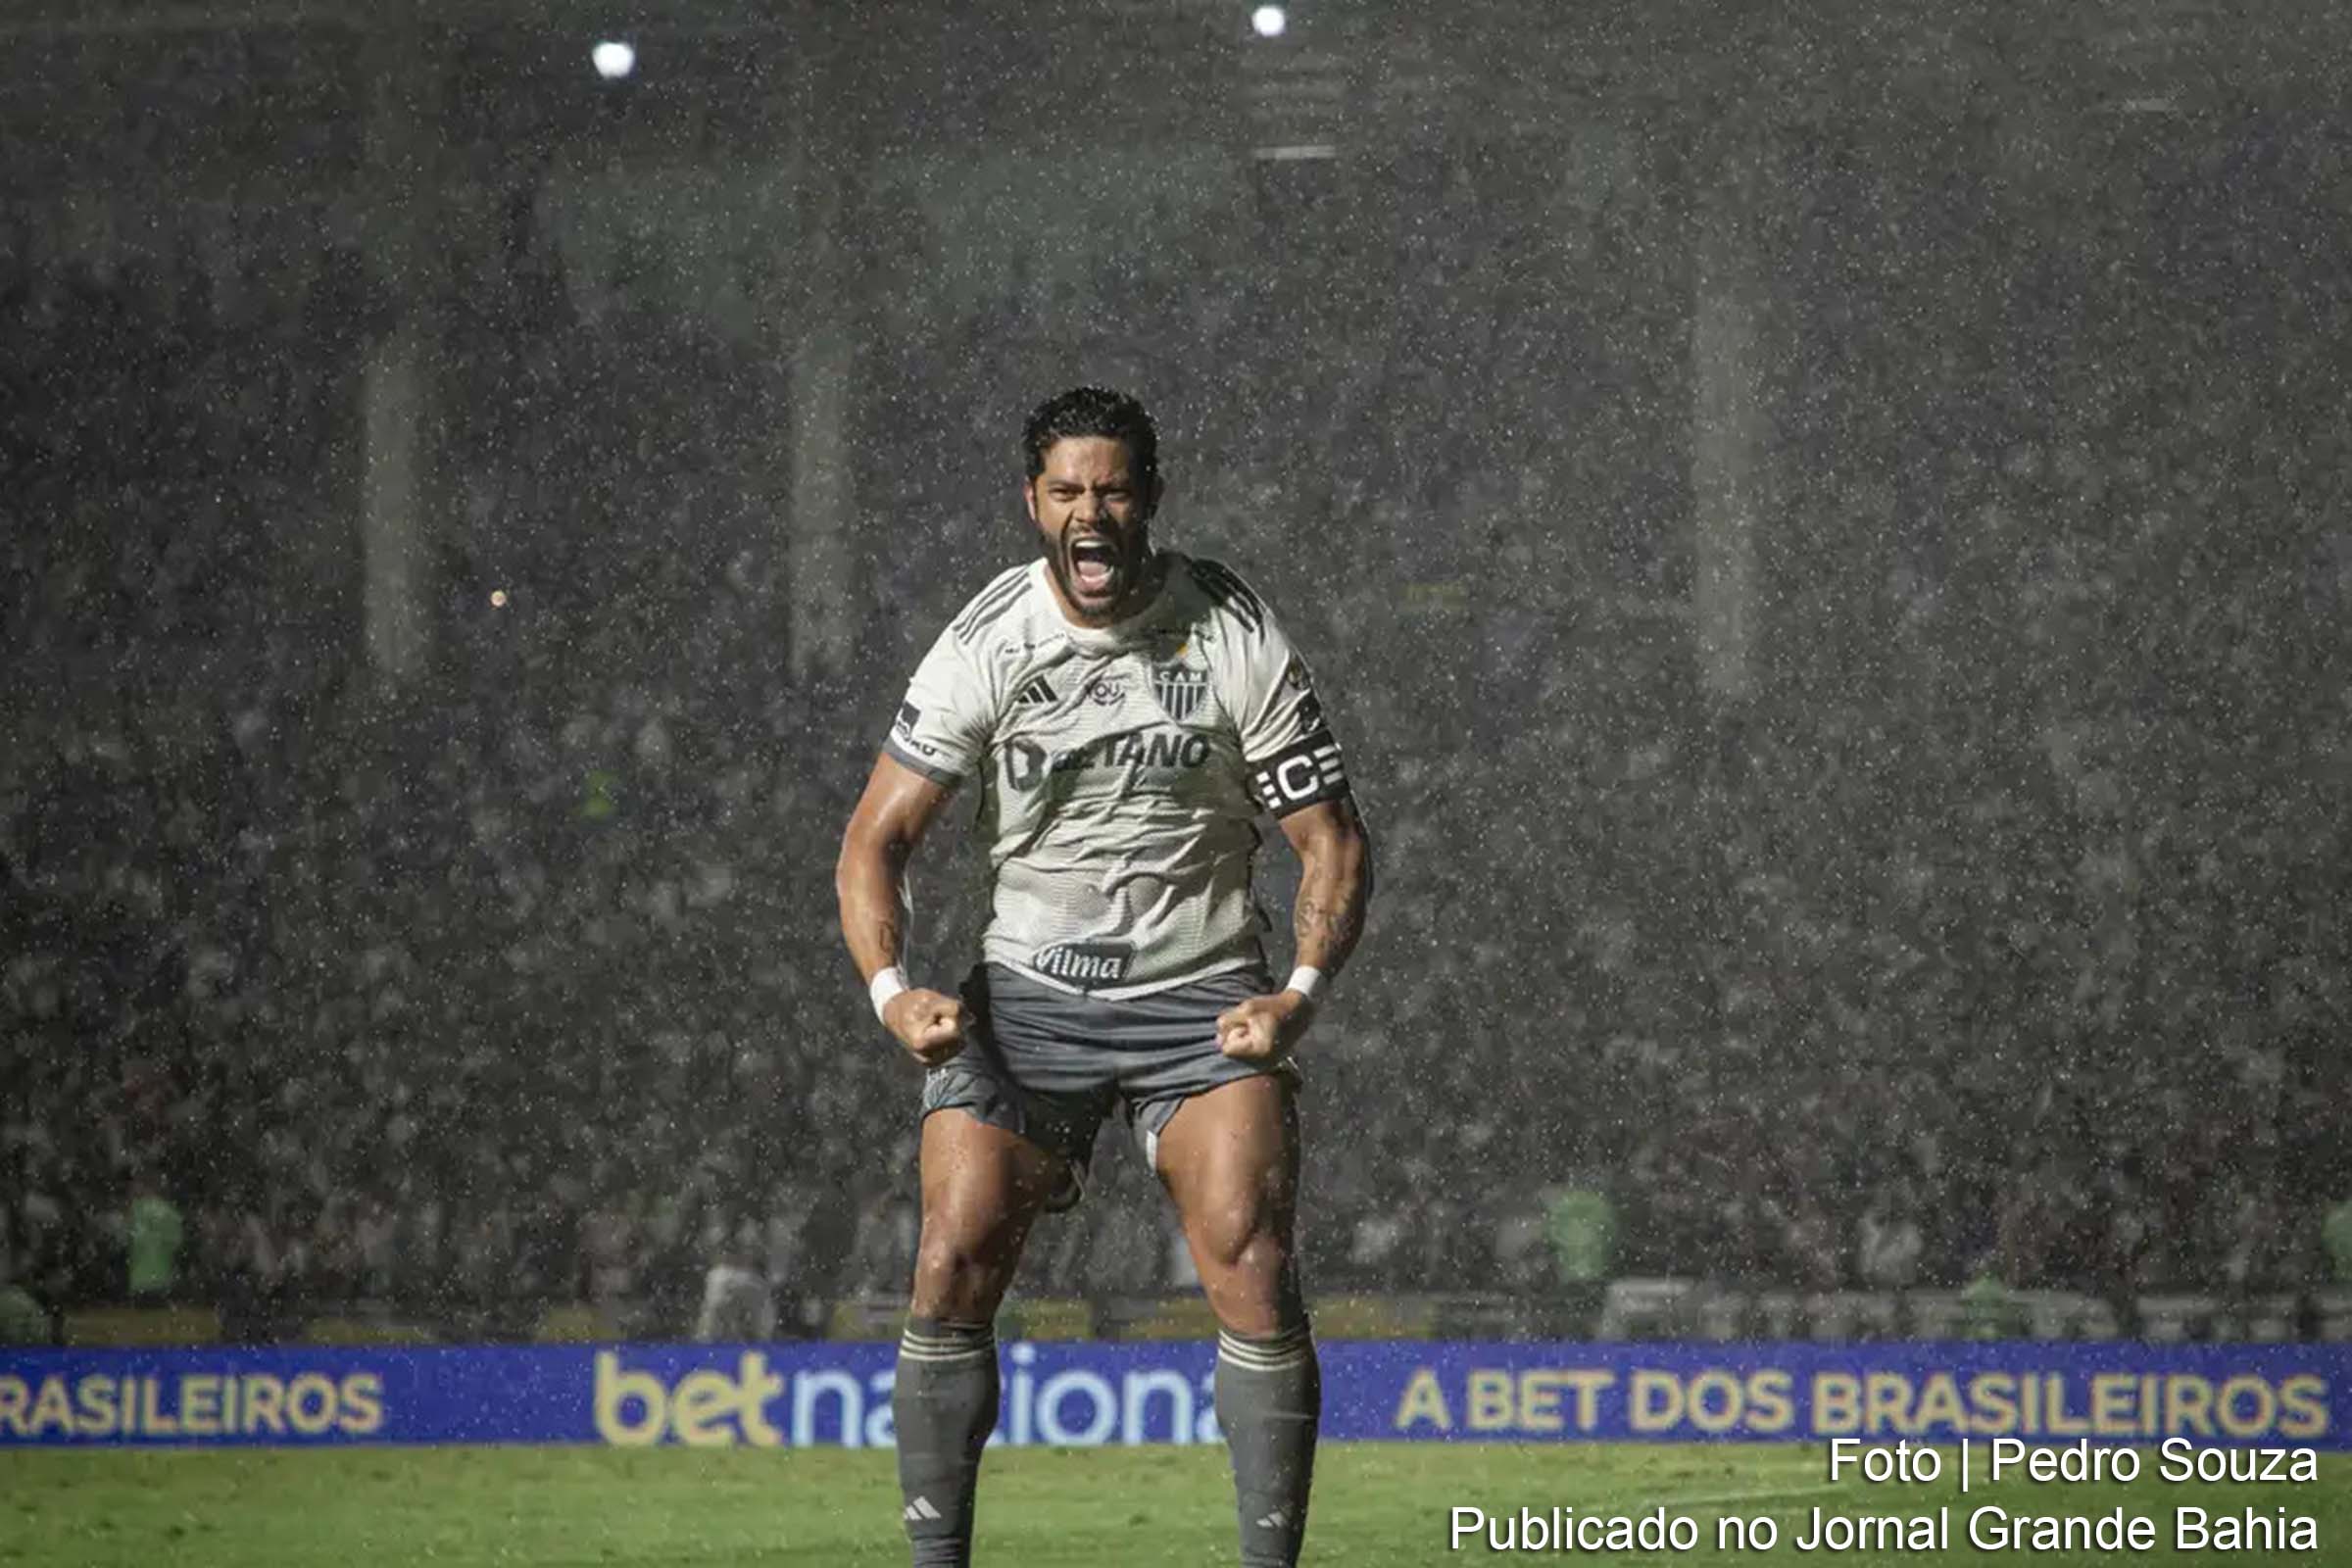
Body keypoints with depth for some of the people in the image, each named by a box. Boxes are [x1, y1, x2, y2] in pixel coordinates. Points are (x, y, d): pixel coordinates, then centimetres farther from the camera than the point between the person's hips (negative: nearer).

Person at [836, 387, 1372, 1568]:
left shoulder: (1235, 638, -7)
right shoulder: (986, 643, -5)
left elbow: (1331, 842, -2)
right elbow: (876, 838, -2)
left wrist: (1299, 993, -19)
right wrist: (892, 990, -20)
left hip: (1204, 995, -1)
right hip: (1027, 990, 1)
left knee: (1251, 1267, -18)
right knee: (955, 1267, -12)